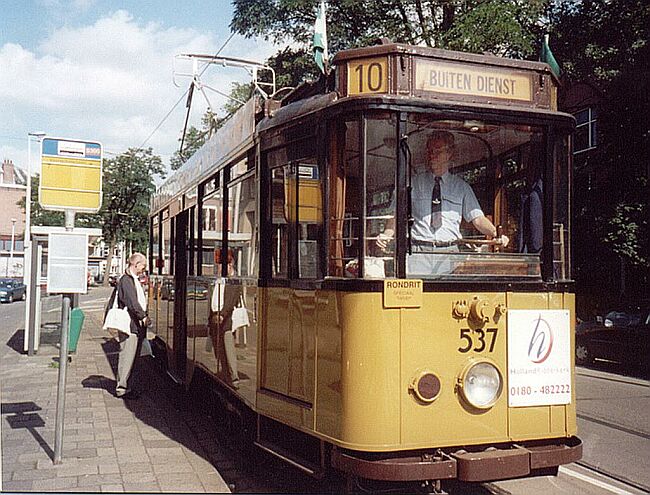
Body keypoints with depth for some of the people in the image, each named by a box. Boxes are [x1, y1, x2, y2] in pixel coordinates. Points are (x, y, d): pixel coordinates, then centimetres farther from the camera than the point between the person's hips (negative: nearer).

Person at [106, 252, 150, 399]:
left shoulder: (135, 280, 18)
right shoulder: (126, 280, -13)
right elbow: (131, 302, -20)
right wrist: (144, 316, -18)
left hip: (137, 326, 10)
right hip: (129, 326, -10)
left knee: (131, 357, 12)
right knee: (127, 356, -6)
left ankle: (126, 386, 19)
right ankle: (121, 388, -1)